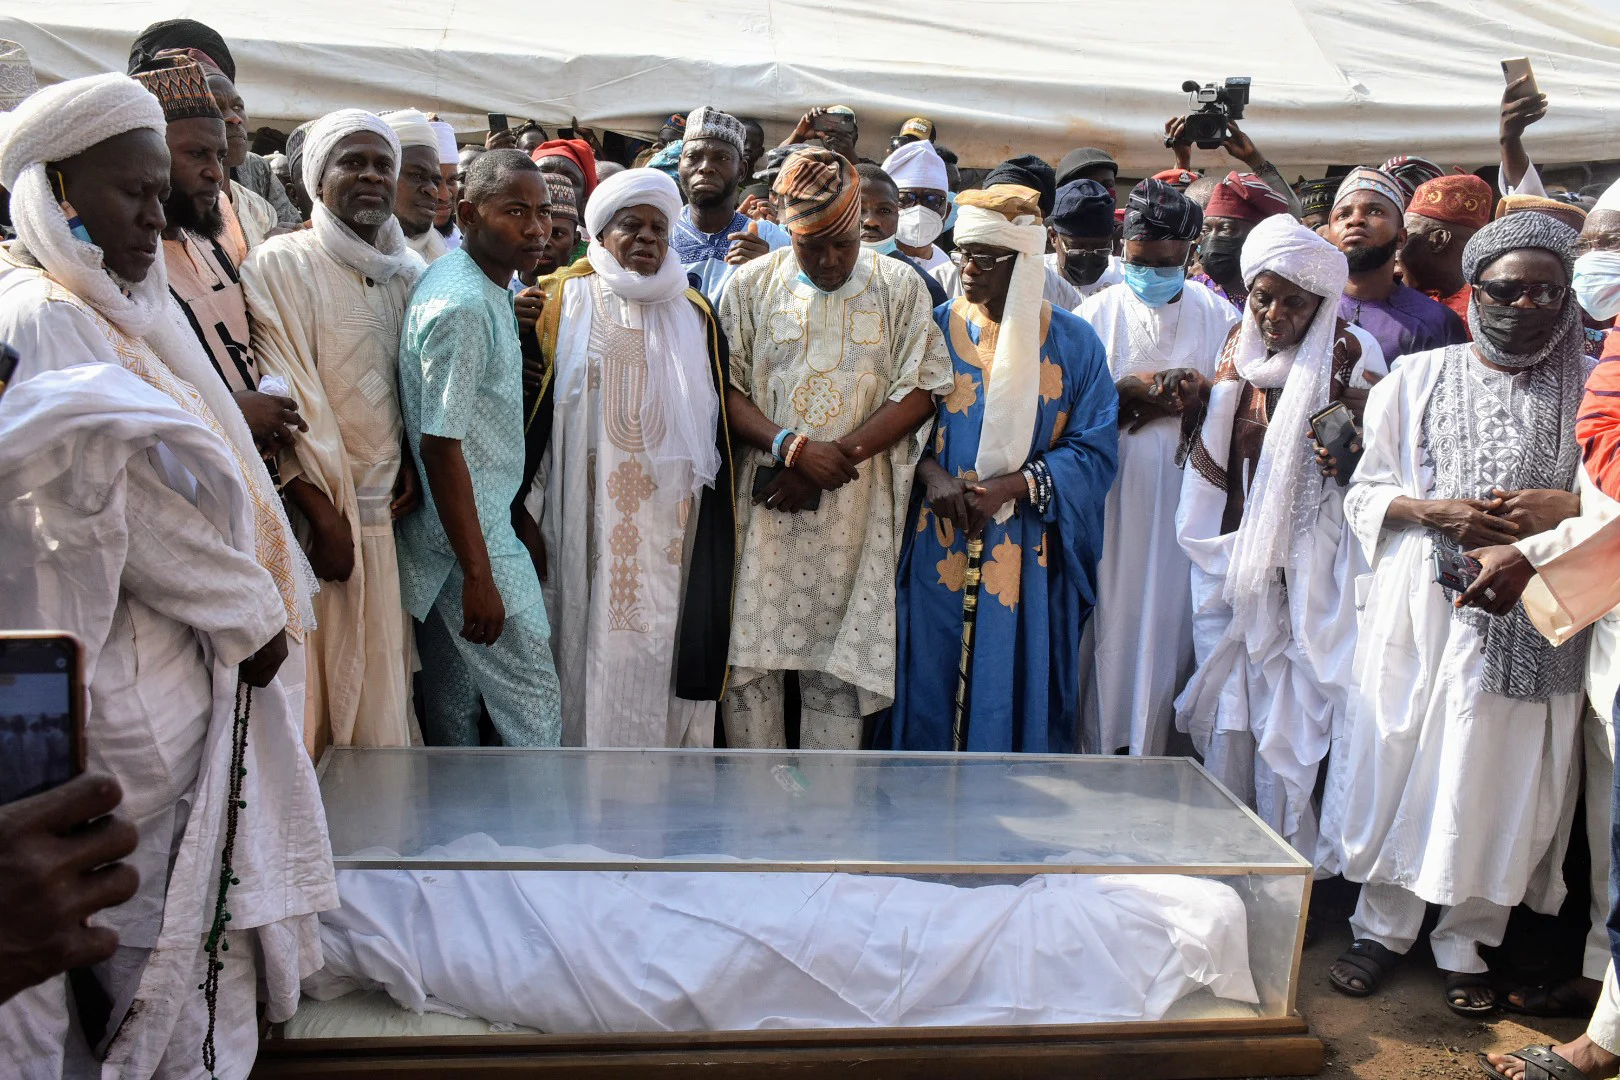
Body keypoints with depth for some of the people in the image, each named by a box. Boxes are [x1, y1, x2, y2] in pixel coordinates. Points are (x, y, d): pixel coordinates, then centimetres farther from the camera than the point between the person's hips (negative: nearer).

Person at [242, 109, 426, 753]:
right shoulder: (280, 265, -5)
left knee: (384, 677, 9)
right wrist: (321, 516, -14)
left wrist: (413, 465, -1)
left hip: (392, 512, 5)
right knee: (321, 681, -2)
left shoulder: (408, 272, 12)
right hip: (321, 512, -5)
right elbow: (281, 403, -11)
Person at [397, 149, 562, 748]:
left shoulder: (485, 288, 10)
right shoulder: (463, 305, -20)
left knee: (454, 706, 18)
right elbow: (440, 445, -23)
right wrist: (479, 576, -23)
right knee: (533, 701, -1)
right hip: (473, 537, -10)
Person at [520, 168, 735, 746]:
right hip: (587, 519, -2)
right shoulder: (562, 304, 3)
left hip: (669, 521, 2)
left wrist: (712, 521, 7)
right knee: (587, 643, 2)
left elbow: (717, 423, 12)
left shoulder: (694, 317, 10)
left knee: (659, 647, 3)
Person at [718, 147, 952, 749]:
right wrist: (791, 447, -16)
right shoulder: (750, 285, 6)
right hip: (764, 502, 1)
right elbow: (727, 388, 1)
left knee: (840, 666, 3)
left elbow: (920, 390, -2)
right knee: (747, 659, 2)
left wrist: (836, 456, -12)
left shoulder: (900, 287, 5)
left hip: (856, 507, 0)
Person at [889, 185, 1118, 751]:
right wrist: (932, 474, -15)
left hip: (1028, 554, -1)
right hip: (940, 549, 1)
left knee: (1018, 693, 3)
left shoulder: (1073, 343, 2)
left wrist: (1010, 486, -15)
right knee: (932, 690, 4)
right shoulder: (936, 329, 4)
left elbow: (1094, 450, -2)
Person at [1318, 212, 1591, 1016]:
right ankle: (1382, 927, 19)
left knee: (1497, 774, 3)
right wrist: (1437, 512, -12)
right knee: (1399, 760, 3)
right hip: (1420, 607, 0)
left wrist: (1564, 507, -13)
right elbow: (1364, 493, 5)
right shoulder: (1417, 377, 8)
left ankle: (1465, 944, 20)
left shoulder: (1591, 388, 7)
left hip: (1527, 620, 0)